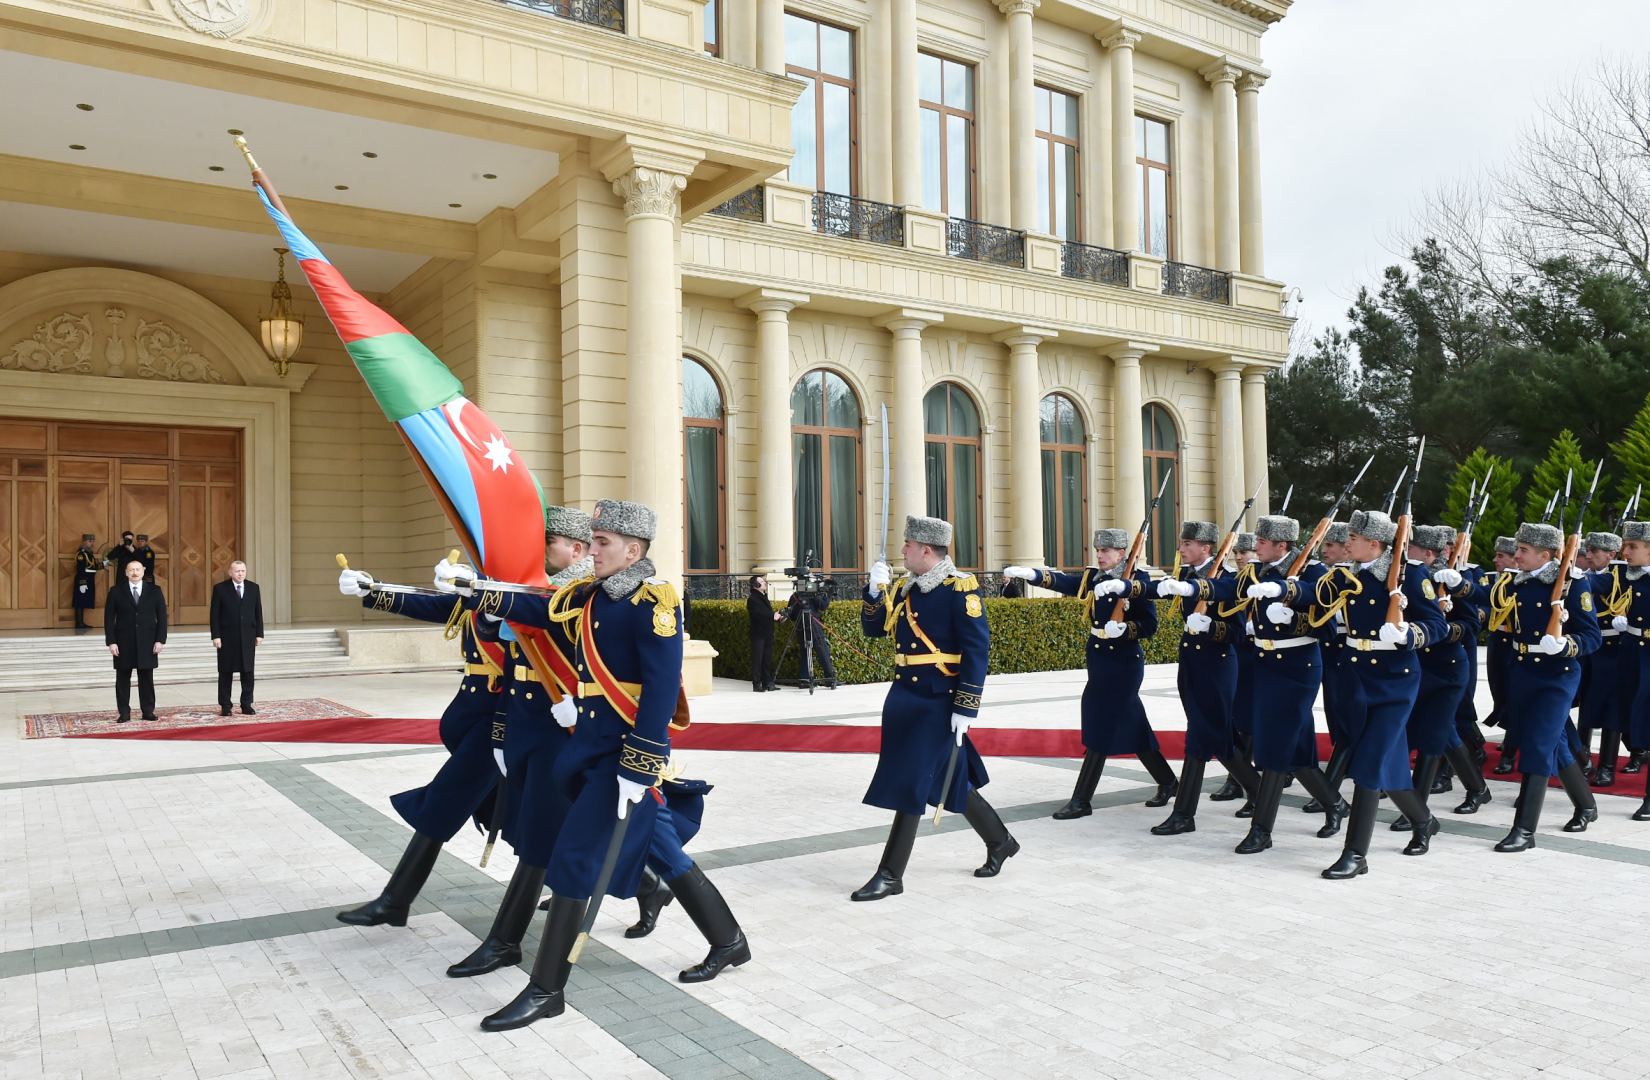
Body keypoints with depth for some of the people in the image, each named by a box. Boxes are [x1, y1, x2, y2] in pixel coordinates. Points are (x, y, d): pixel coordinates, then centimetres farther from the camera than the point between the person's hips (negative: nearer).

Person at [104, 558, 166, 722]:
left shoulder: (155, 590, 4)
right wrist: (111, 642, -7)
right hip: (124, 643, 0)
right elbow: (109, 618, 1)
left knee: (146, 678, 5)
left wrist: (160, 640, -5)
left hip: (147, 643, 0)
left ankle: (148, 711, 11)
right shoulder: (116, 592, 3)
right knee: (123, 679, 4)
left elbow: (162, 616, 3)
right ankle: (124, 713, 9)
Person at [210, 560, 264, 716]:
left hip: (248, 637, 2)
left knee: (248, 672, 3)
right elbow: (214, 614, -3)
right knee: (226, 672, 4)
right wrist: (216, 636, -9)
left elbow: (258, 612, 8)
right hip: (227, 637, -2)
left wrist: (259, 634, 3)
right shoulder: (220, 588, -1)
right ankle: (224, 706, 11)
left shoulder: (253, 588, 7)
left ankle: (246, 705, 10)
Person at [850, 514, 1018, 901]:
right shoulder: (904, 587, 9)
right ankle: (1000, 842, 36)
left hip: (937, 702, -8)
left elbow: (977, 650, -16)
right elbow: (873, 629, 13)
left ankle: (891, 875, 6)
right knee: (949, 782, 17)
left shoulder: (960, 589, -14)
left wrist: (966, 708, -18)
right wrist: (875, 589, -4)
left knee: (911, 785, -4)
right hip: (905, 697, 8)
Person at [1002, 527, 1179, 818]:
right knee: (1131, 726, 15)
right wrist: (1029, 574, -27)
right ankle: (1167, 782, 32)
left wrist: (1124, 629, -28)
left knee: (1101, 727, -6)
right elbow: (1062, 582, -10)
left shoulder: (1139, 580, -8)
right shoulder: (1092, 578, 7)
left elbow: (1150, 626, -9)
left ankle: (1081, 801, -1)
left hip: (1124, 663, -6)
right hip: (1099, 660, 6)